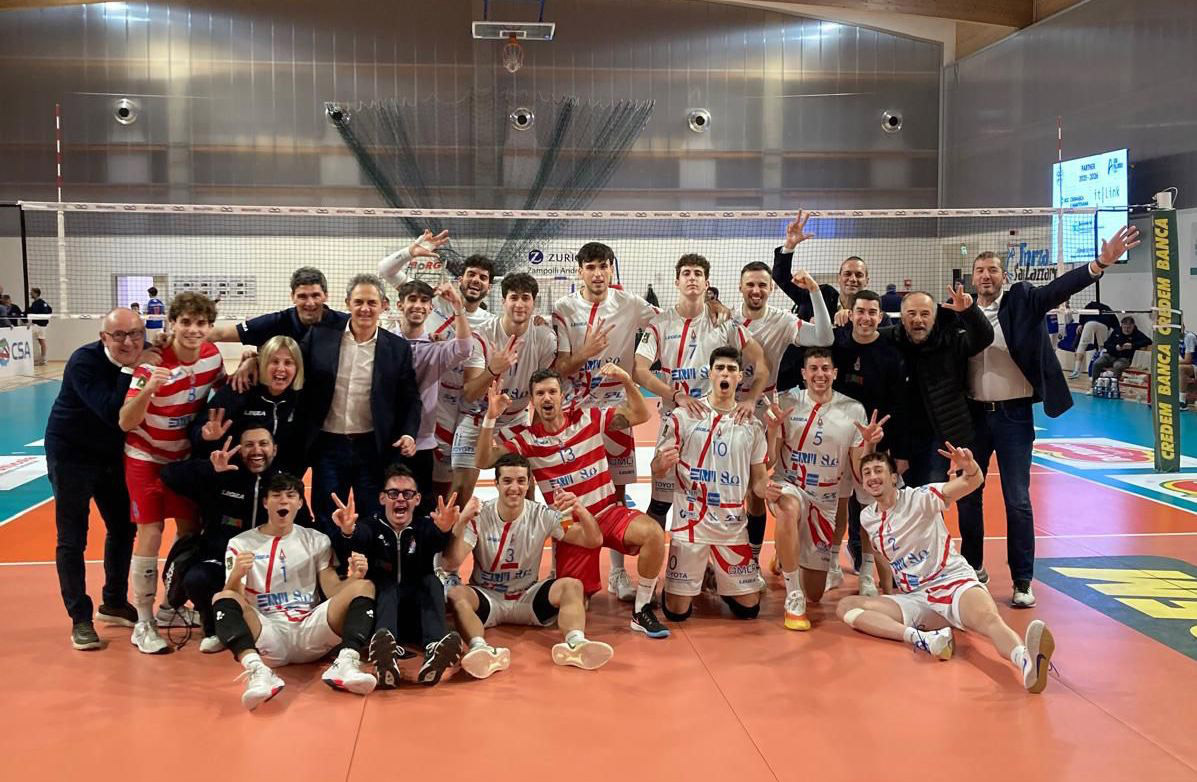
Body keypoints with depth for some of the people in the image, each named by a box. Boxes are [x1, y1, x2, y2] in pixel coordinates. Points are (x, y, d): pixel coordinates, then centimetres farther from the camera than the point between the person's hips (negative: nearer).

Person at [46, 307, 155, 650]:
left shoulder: (145, 358, -11)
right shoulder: (84, 362, -26)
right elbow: (112, 413, -35)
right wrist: (131, 370, -36)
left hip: (112, 454, 6)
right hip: (71, 454, -6)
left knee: (123, 528, 14)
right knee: (72, 539, -1)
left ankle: (114, 603, 31)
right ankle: (80, 619, 8)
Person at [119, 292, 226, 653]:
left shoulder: (212, 355, -11)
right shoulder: (153, 363, -26)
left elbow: (221, 391, 12)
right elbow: (126, 423, -31)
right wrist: (148, 388, -47)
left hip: (184, 455, 6)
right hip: (146, 455, -6)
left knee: (189, 529, 11)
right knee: (150, 534, -9)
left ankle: (173, 606, 30)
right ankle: (143, 624, 2)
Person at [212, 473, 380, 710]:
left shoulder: (317, 540, 16)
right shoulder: (240, 544, 10)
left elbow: (334, 592, 8)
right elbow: (234, 600, -2)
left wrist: (352, 577, -15)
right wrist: (236, 575, -25)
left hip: (310, 632, 2)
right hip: (267, 635, -2)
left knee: (363, 586, -17)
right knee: (223, 599, -27)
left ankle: (346, 663, -39)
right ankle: (258, 670, -50)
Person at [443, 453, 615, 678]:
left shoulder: (542, 516, -6)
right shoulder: (479, 516, -9)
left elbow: (594, 541, -10)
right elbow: (452, 563, -21)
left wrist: (580, 510, -30)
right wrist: (461, 523, -37)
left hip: (528, 597, 1)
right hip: (486, 596, -1)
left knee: (572, 585, -24)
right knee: (456, 594, -32)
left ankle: (575, 643, -47)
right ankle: (481, 649, -56)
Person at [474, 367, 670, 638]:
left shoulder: (589, 418, -2)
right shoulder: (523, 437, -5)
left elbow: (640, 415, -3)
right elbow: (484, 461, -16)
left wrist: (627, 381, -20)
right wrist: (490, 418, -29)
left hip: (609, 512, 0)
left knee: (653, 532, -31)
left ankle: (642, 610, -12)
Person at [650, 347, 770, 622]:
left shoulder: (751, 424, 6)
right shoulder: (683, 415, -4)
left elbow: (758, 480, 10)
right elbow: (656, 469, -2)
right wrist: (663, 463, -26)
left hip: (733, 525, 3)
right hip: (691, 521, -3)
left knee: (749, 608, 6)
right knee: (677, 612, -3)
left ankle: (719, 584, 37)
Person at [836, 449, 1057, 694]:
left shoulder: (919, 498, -5)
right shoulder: (867, 518, 10)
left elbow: (971, 483, -19)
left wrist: (969, 466, -41)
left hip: (953, 583, -5)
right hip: (913, 599, 5)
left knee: (988, 617, -38)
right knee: (846, 606, -17)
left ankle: (1028, 664, -71)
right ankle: (921, 638, -39)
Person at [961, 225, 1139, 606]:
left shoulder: (1022, 299, -3)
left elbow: (1059, 289, -18)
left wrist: (1101, 263, -32)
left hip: (1014, 415, -3)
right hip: (974, 414, 3)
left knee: (1017, 501, -1)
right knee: (967, 495, 12)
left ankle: (1022, 582, 7)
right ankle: (972, 568, 28)